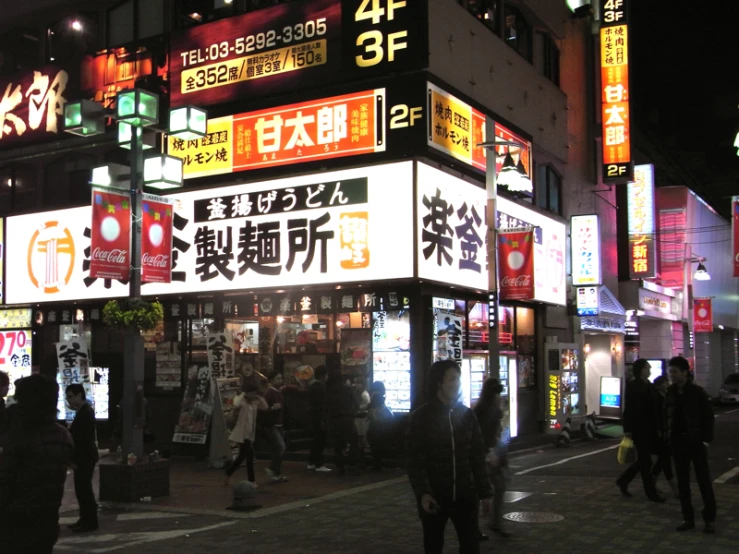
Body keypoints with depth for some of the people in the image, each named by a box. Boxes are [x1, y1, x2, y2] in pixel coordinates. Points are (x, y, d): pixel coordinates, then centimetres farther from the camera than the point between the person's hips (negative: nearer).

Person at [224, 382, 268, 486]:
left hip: (250, 433, 8)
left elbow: (265, 407, 4)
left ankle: (227, 476, 27)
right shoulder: (240, 400, -9)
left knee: (242, 456, 14)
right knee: (250, 455, -9)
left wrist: (258, 397, -1)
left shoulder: (254, 402, 10)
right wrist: (243, 394, -20)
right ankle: (252, 481, -1)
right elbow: (236, 405, -32)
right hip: (242, 433, -8)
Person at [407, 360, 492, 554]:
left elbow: (477, 458, 9)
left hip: (465, 496, 3)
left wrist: (485, 492, 6)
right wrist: (422, 492, -22)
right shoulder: (421, 417, -5)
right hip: (434, 497, -3)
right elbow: (415, 461, -9)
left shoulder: (467, 415, 6)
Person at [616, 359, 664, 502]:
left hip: (650, 429, 7)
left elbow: (655, 408, 13)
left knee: (644, 460, 14)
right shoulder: (633, 386, -9)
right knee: (645, 461, -1)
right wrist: (628, 429, -15)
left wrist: (658, 428, 8)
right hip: (639, 429, -7)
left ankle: (623, 481, 29)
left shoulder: (650, 386, 11)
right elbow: (628, 409, -12)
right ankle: (651, 493, 7)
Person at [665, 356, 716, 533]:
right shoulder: (670, 393, 6)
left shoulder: (697, 392, -7)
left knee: (704, 481, 2)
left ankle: (710, 519, 9)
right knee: (682, 483, 8)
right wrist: (669, 435, 2)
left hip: (696, 442, -5)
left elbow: (708, 416, -6)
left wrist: (706, 438, -11)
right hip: (678, 443, 5)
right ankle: (688, 518, 15)